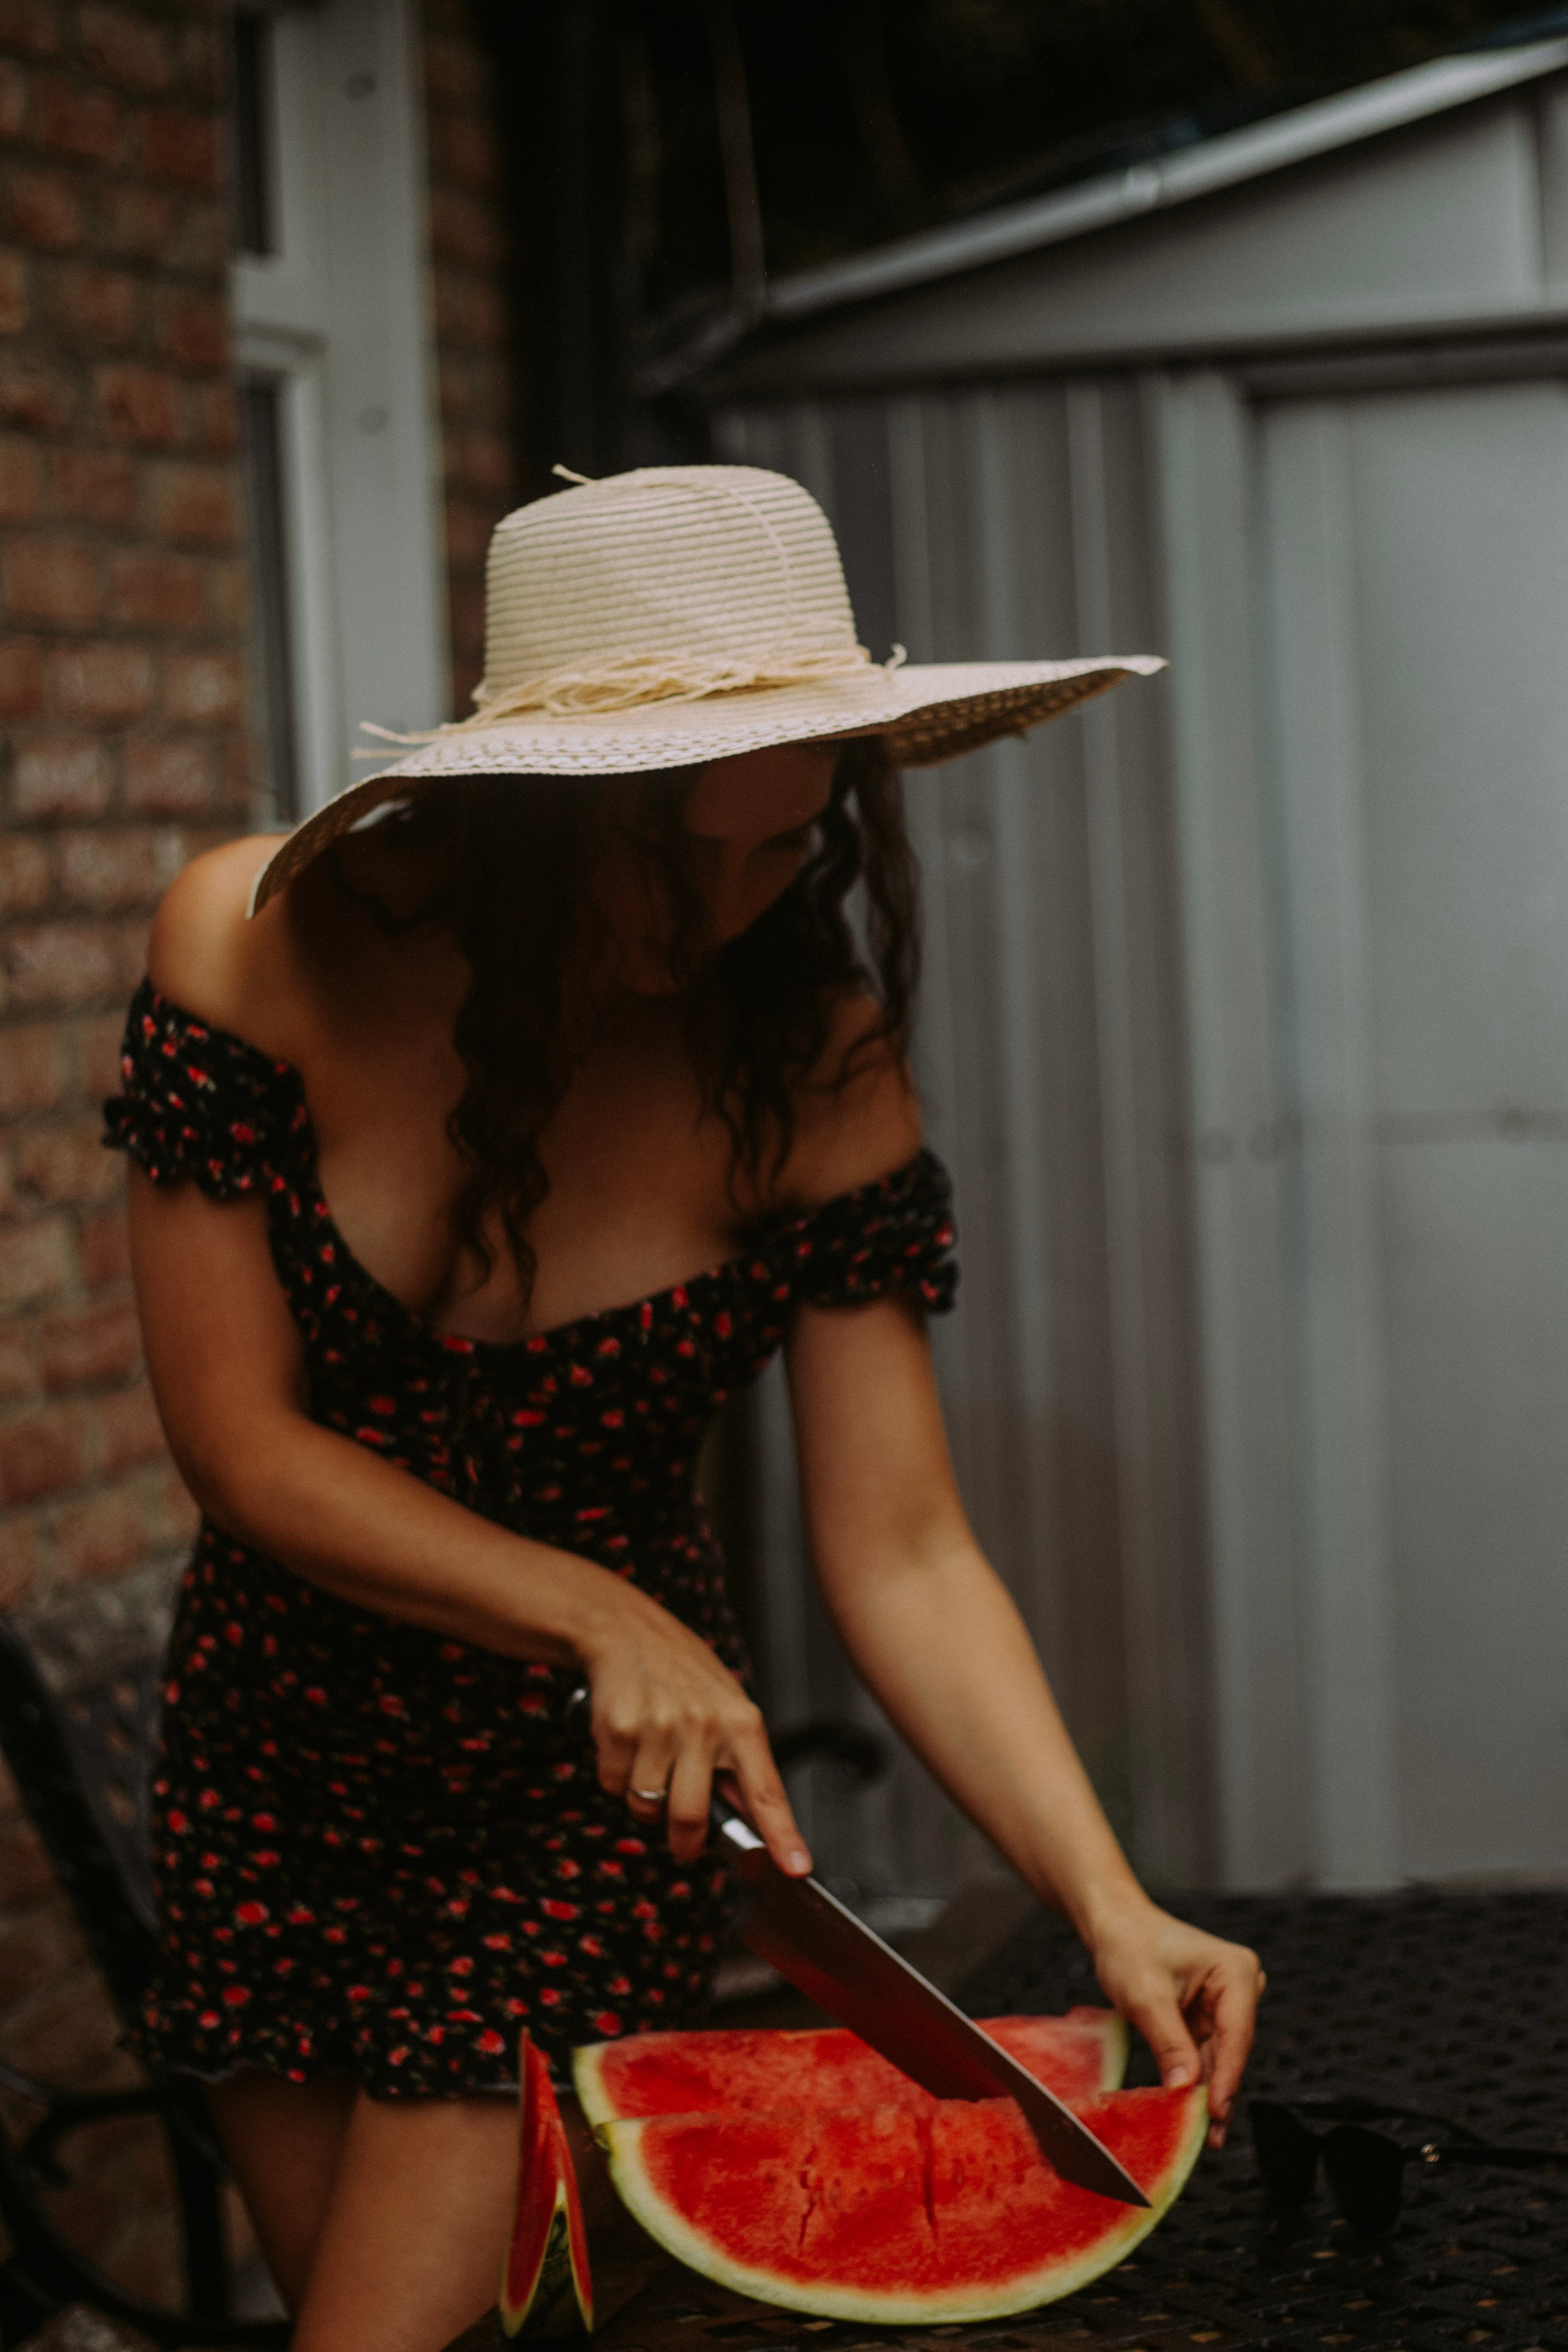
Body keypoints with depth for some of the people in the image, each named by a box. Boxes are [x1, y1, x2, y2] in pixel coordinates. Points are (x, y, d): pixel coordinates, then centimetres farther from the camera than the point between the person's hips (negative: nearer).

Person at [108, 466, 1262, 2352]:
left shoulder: (814, 1067, -15)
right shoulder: (264, 943, -17)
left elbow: (900, 1554, -15)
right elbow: (234, 1436, -15)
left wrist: (1106, 1901, -28)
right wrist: (599, 1614, -26)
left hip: (584, 1777, -2)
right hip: (276, 1755, 2)